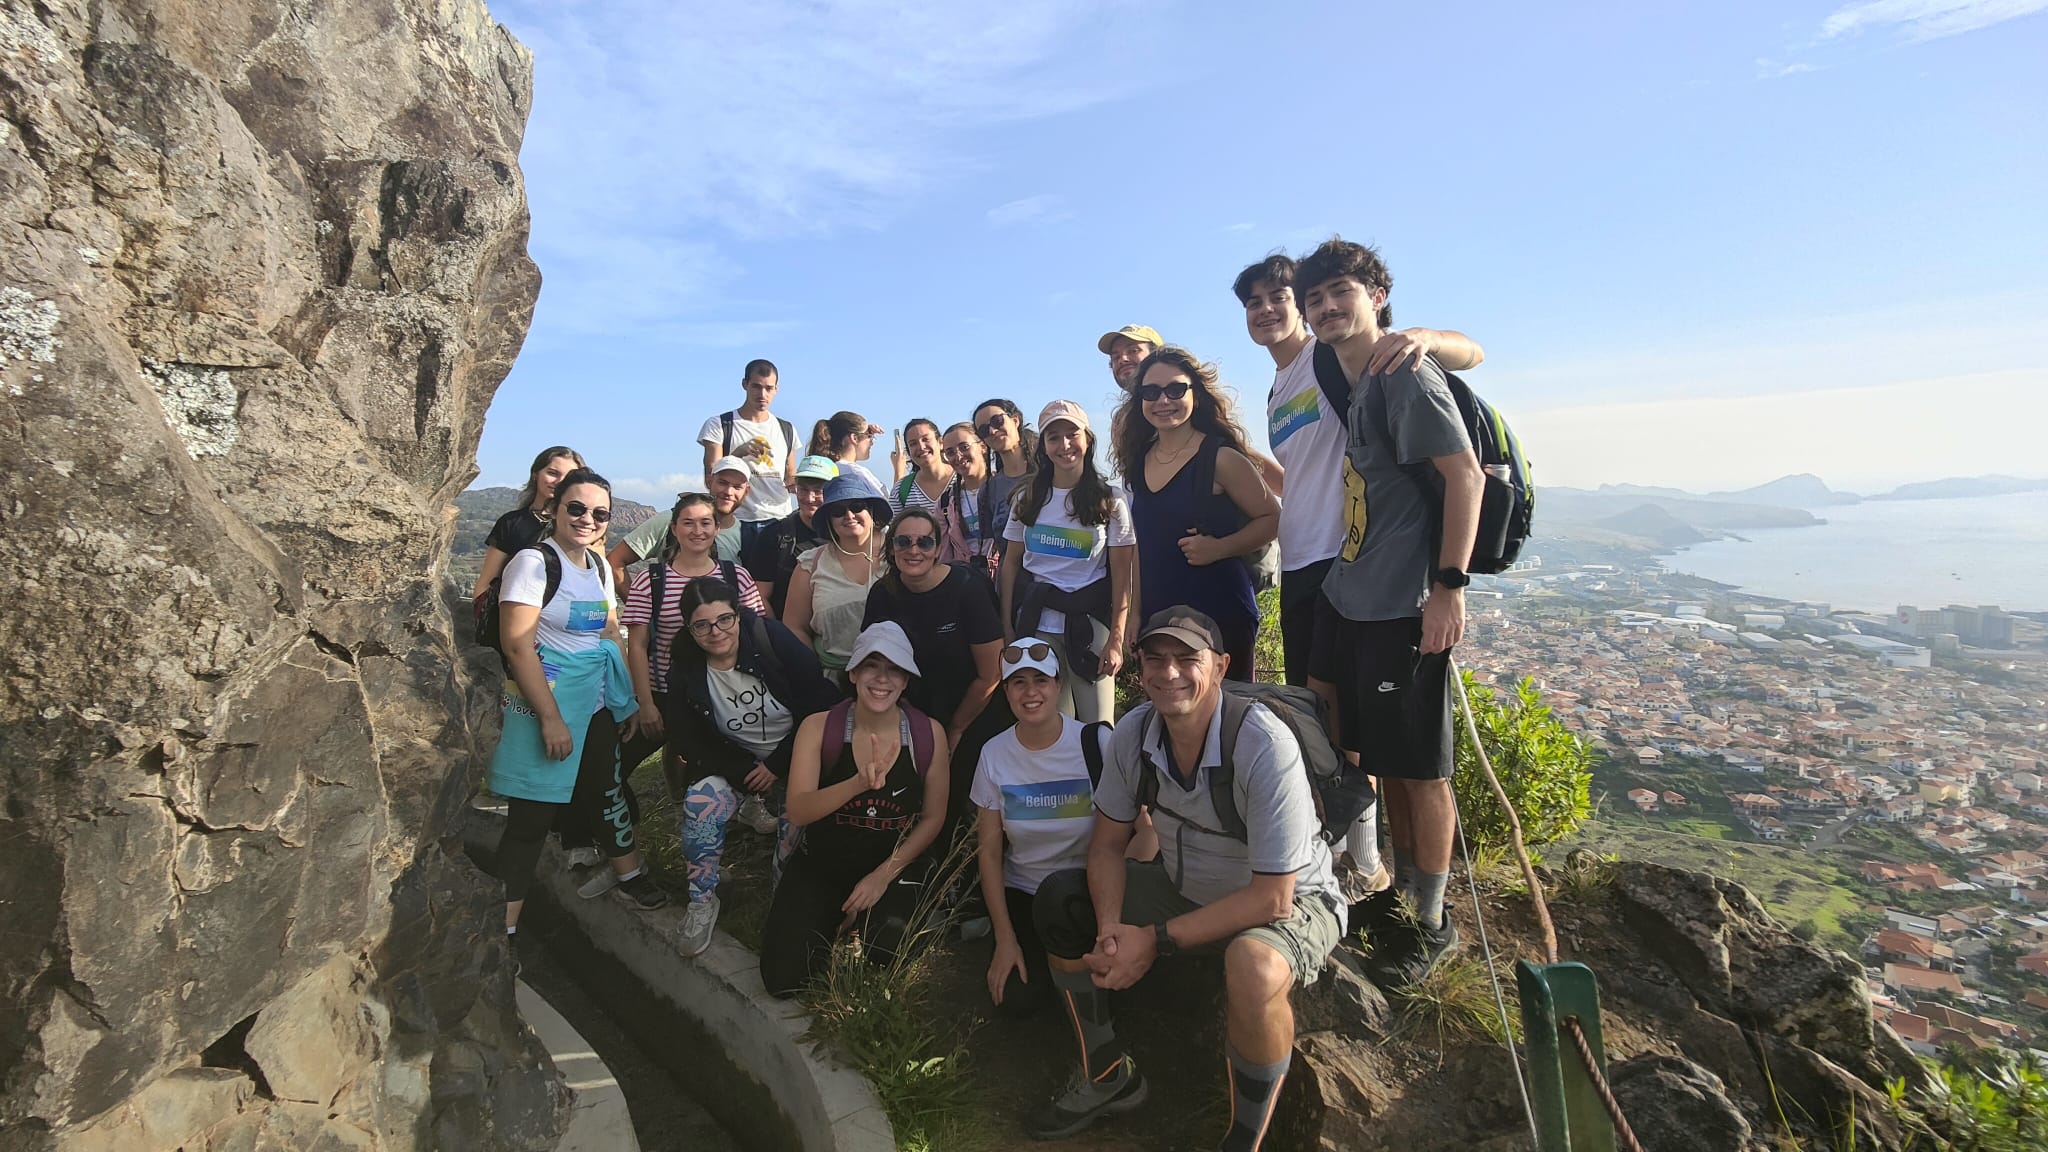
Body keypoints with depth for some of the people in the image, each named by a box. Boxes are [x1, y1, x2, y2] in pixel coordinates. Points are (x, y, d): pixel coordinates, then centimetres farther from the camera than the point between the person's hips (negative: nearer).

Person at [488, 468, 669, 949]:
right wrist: (551, 718, -20)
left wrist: (629, 700, 10)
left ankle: (630, 876, 34)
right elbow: (517, 644, -19)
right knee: (532, 815, -1)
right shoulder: (534, 561, -14)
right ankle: (505, 924, 11)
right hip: (544, 703, -7)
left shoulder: (600, 565, 8)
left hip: (597, 704, 7)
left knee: (608, 789, 17)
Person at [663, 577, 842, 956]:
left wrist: (778, 765, -14)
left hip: (796, 758, -2)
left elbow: (819, 708, -15)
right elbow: (691, 743, -5)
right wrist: (748, 773, -14)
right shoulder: (686, 671, -8)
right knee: (702, 798, -23)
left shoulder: (775, 641, -18)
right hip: (737, 765, 2)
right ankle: (702, 903, -4)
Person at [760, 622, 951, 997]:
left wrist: (884, 874, -12)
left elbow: (933, 818, -4)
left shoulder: (929, 733, -12)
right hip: (821, 865, 0)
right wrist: (859, 784, -41)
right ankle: (834, 916, 19)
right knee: (782, 978, -11)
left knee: (885, 956, -21)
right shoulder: (818, 728, -13)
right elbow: (797, 812, -23)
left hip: (896, 866, 0)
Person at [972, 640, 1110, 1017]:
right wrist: (1005, 938, -5)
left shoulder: (1095, 741, -13)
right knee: (1015, 998, -14)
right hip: (1022, 893, 2)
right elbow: (989, 852, -1)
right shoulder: (994, 753, -6)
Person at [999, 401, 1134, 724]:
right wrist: (1007, 627, 2)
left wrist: (1116, 639, -9)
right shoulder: (1028, 499, 6)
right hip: (1034, 624, 2)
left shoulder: (1110, 502, -1)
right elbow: (1011, 563, 9)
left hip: (1089, 625, -2)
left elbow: (1122, 575, -3)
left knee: (1097, 727, -1)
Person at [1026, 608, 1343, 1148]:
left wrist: (1156, 940, -27)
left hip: (1288, 901, -5)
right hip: (1184, 886, 6)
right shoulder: (1133, 731, -14)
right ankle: (1107, 1074, 15)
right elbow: (1107, 844, -3)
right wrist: (1110, 928, -21)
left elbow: (1272, 898, -28)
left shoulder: (1265, 746, -31)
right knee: (1060, 899, -6)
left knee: (1253, 969, -38)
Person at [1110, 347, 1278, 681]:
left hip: (1220, 618, -5)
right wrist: (1135, 614, 14)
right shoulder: (1139, 460, 8)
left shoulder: (1220, 457, -8)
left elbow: (1272, 518, -4)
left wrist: (1218, 548, -18)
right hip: (1157, 619, 5)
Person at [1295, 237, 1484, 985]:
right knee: (1382, 759, 18)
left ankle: (1432, 922, 20)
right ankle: (1401, 887, 35)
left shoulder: (1404, 372, -10)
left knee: (1420, 768, 3)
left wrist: (1450, 584, -22)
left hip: (1406, 609, -8)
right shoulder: (1346, 386, 15)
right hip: (1352, 604, 9)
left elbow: (1464, 474, -17)